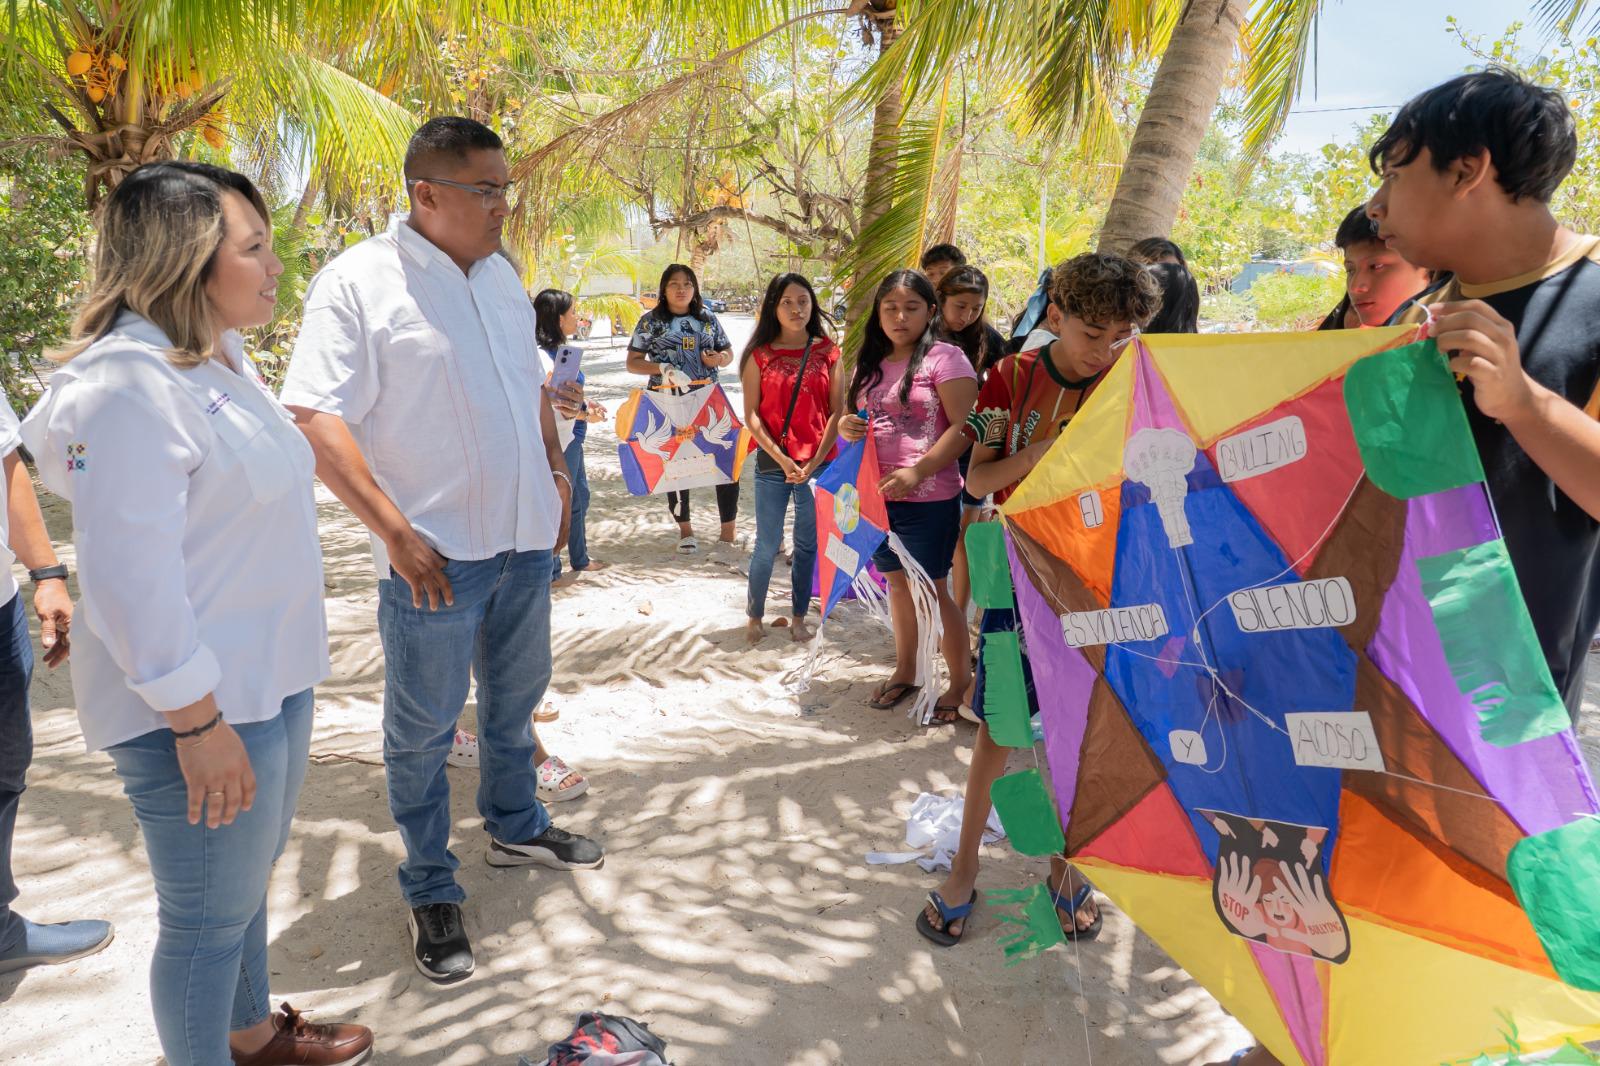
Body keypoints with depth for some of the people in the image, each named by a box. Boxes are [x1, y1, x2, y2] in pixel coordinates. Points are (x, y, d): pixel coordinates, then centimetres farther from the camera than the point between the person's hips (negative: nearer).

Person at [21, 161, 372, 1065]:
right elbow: (131, 574, -24)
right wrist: (198, 722, -21)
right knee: (210, 914, 7)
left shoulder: (221, 356, 9)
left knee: (249, 880, 25)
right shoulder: (129, 382, -21)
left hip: (269, 676, 10)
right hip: (200, 703, -10)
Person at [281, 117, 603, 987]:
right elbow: (315, 421, -20)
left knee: (515, 697, 22)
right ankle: (431, 891, 25)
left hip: (524, 537, 7)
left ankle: (515, 826, 44)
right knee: (424, 728, 8)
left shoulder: (500, 273, 9)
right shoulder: (357, 281, -14)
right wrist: (396, 532, -23)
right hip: (436, 555, -7)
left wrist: (556, 469, 13)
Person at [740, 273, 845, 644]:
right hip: (773, 463, -1)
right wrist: (781, 458, -13)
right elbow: (752, 414, -2)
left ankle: (798, 618, 21)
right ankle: (754, 617, 20)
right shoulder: (760, 355, 1)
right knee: (767, 544, 4)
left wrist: (815, 461, -10)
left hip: (817, 463, 1)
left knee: (807, 544, 9)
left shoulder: (827, 352, 3)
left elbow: (837, 411, 0)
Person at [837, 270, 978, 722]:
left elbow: (965, 426, -17)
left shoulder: (944, 357, -10)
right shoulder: (870, 364, 12)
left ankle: (962, 684, 14)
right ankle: (905, 671, 32)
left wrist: (917, 471, -25)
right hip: (877, 494, 7)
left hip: (928, 498, -6)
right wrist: (847, 427, -1)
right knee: (897, 583, 17)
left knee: (930, 591, -1)